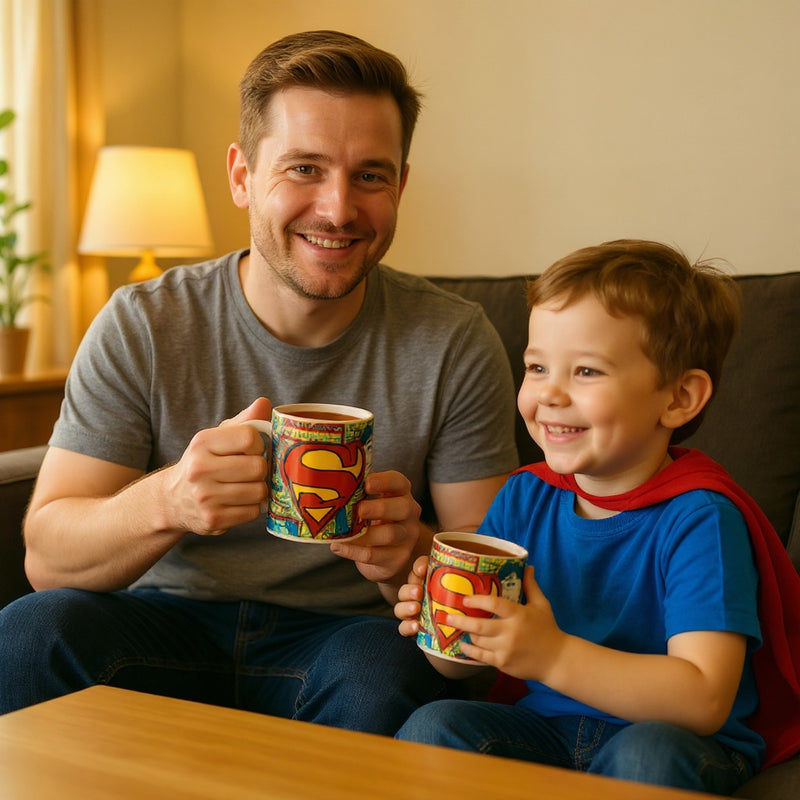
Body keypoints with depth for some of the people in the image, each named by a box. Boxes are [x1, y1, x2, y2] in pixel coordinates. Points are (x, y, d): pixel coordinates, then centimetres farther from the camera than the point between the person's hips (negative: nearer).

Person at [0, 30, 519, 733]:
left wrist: (413, 555, -27)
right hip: (161, 627, 1)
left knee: (383, 675, -34)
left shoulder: (453, 343, -6)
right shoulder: (142, 329, -6)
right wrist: (166, 500, -32)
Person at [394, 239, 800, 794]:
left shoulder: (698, 518, -17)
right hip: (546, 725, 4)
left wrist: (553, 655, -33)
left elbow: (704, 701, -26)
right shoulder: (524, 497, 1)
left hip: (683, 743, -4)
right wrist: (439, 627, -17)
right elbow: (468, 660, 6)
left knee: (647, 754, -35)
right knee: (433, 725, -19)